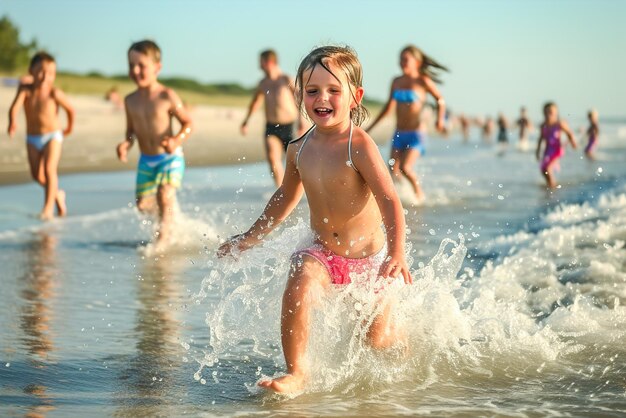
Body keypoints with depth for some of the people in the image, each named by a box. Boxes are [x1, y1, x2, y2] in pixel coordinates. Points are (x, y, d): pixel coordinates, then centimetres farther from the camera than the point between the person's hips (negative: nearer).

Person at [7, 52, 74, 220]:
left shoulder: (55, 93, -18)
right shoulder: (26, 89, -15)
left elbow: (70, 109, -2)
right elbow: (15, 106, -30)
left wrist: (70, 127, 12)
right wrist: (13, 121, -50)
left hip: (53, 136, -3)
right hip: (32, 138, 3)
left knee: (49, 169, -19)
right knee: (37, 175, 3)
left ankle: (48, 206, -15)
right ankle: (57, 195, 30)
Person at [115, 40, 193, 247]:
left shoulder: (167, 96, -13)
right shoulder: (130, 100, 2)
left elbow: (187, 123, -7)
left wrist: (178, 140, -25)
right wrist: (126, 143, -6)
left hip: (170, 157, -5)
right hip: (146, 160, 5)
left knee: (165, 194, -25)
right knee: (143, 204, 6)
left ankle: (163, 237, -12)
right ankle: (171, 215, 36)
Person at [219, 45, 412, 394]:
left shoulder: (359, 146, -22)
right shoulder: (299, 149, -4)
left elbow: (389, 201, -28)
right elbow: (288, 196, 15)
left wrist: (397, 255, -43)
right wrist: (251, 238, 22)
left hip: (368, 256, -3)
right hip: (322, 253, 3)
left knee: (379, 338, 5)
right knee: (298, 289, -29)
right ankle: (297, 373, -17)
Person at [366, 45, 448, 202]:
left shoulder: (422, 81, -6)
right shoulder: (396, 82, 9)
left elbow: (440, 100, 5)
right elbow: (389, 106, 20)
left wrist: (440, 119, -12)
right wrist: (370, 127, 21)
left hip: (415, 134, -5)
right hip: (399, 134, 5)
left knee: (405, 168, -18)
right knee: (393, 171, -1)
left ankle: (419, 192, 6)